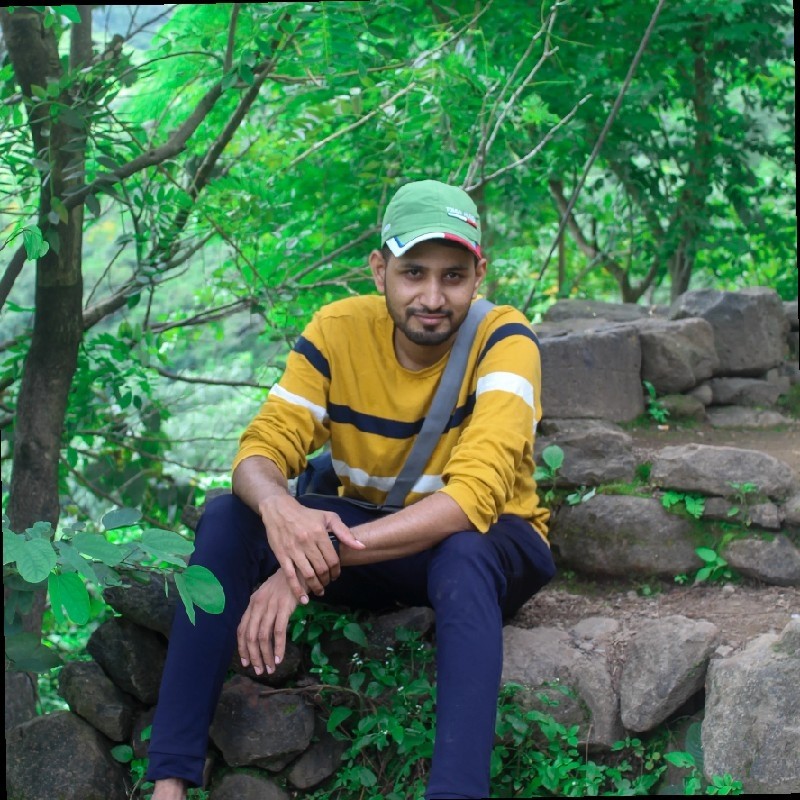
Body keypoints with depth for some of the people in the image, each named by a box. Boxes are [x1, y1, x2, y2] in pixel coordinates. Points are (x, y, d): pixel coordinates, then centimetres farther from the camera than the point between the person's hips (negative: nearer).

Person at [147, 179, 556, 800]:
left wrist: (318, 561, -42)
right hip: (373, 537, 4)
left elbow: (471, 498, -34)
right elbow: (262, 450, -16)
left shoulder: (503, 341, -22)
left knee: (462, 554, -39)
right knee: (229, 518, -20)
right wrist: (279, 508, -44)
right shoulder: (338, 331, -12)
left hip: (488, 546, -3)